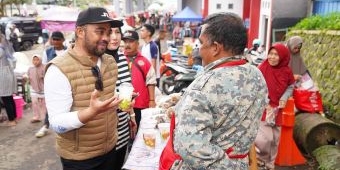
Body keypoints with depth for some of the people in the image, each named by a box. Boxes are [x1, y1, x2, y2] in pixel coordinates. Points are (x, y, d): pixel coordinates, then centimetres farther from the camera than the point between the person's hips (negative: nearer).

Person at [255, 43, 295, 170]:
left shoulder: (287, 71, -3)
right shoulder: (262, 68, -14)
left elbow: (290, 86, 13)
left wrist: (284, 98, -4)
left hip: (277, 108, 4)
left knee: (275, 139, 13)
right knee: (263, 139, -12)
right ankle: (261, 158, 19)